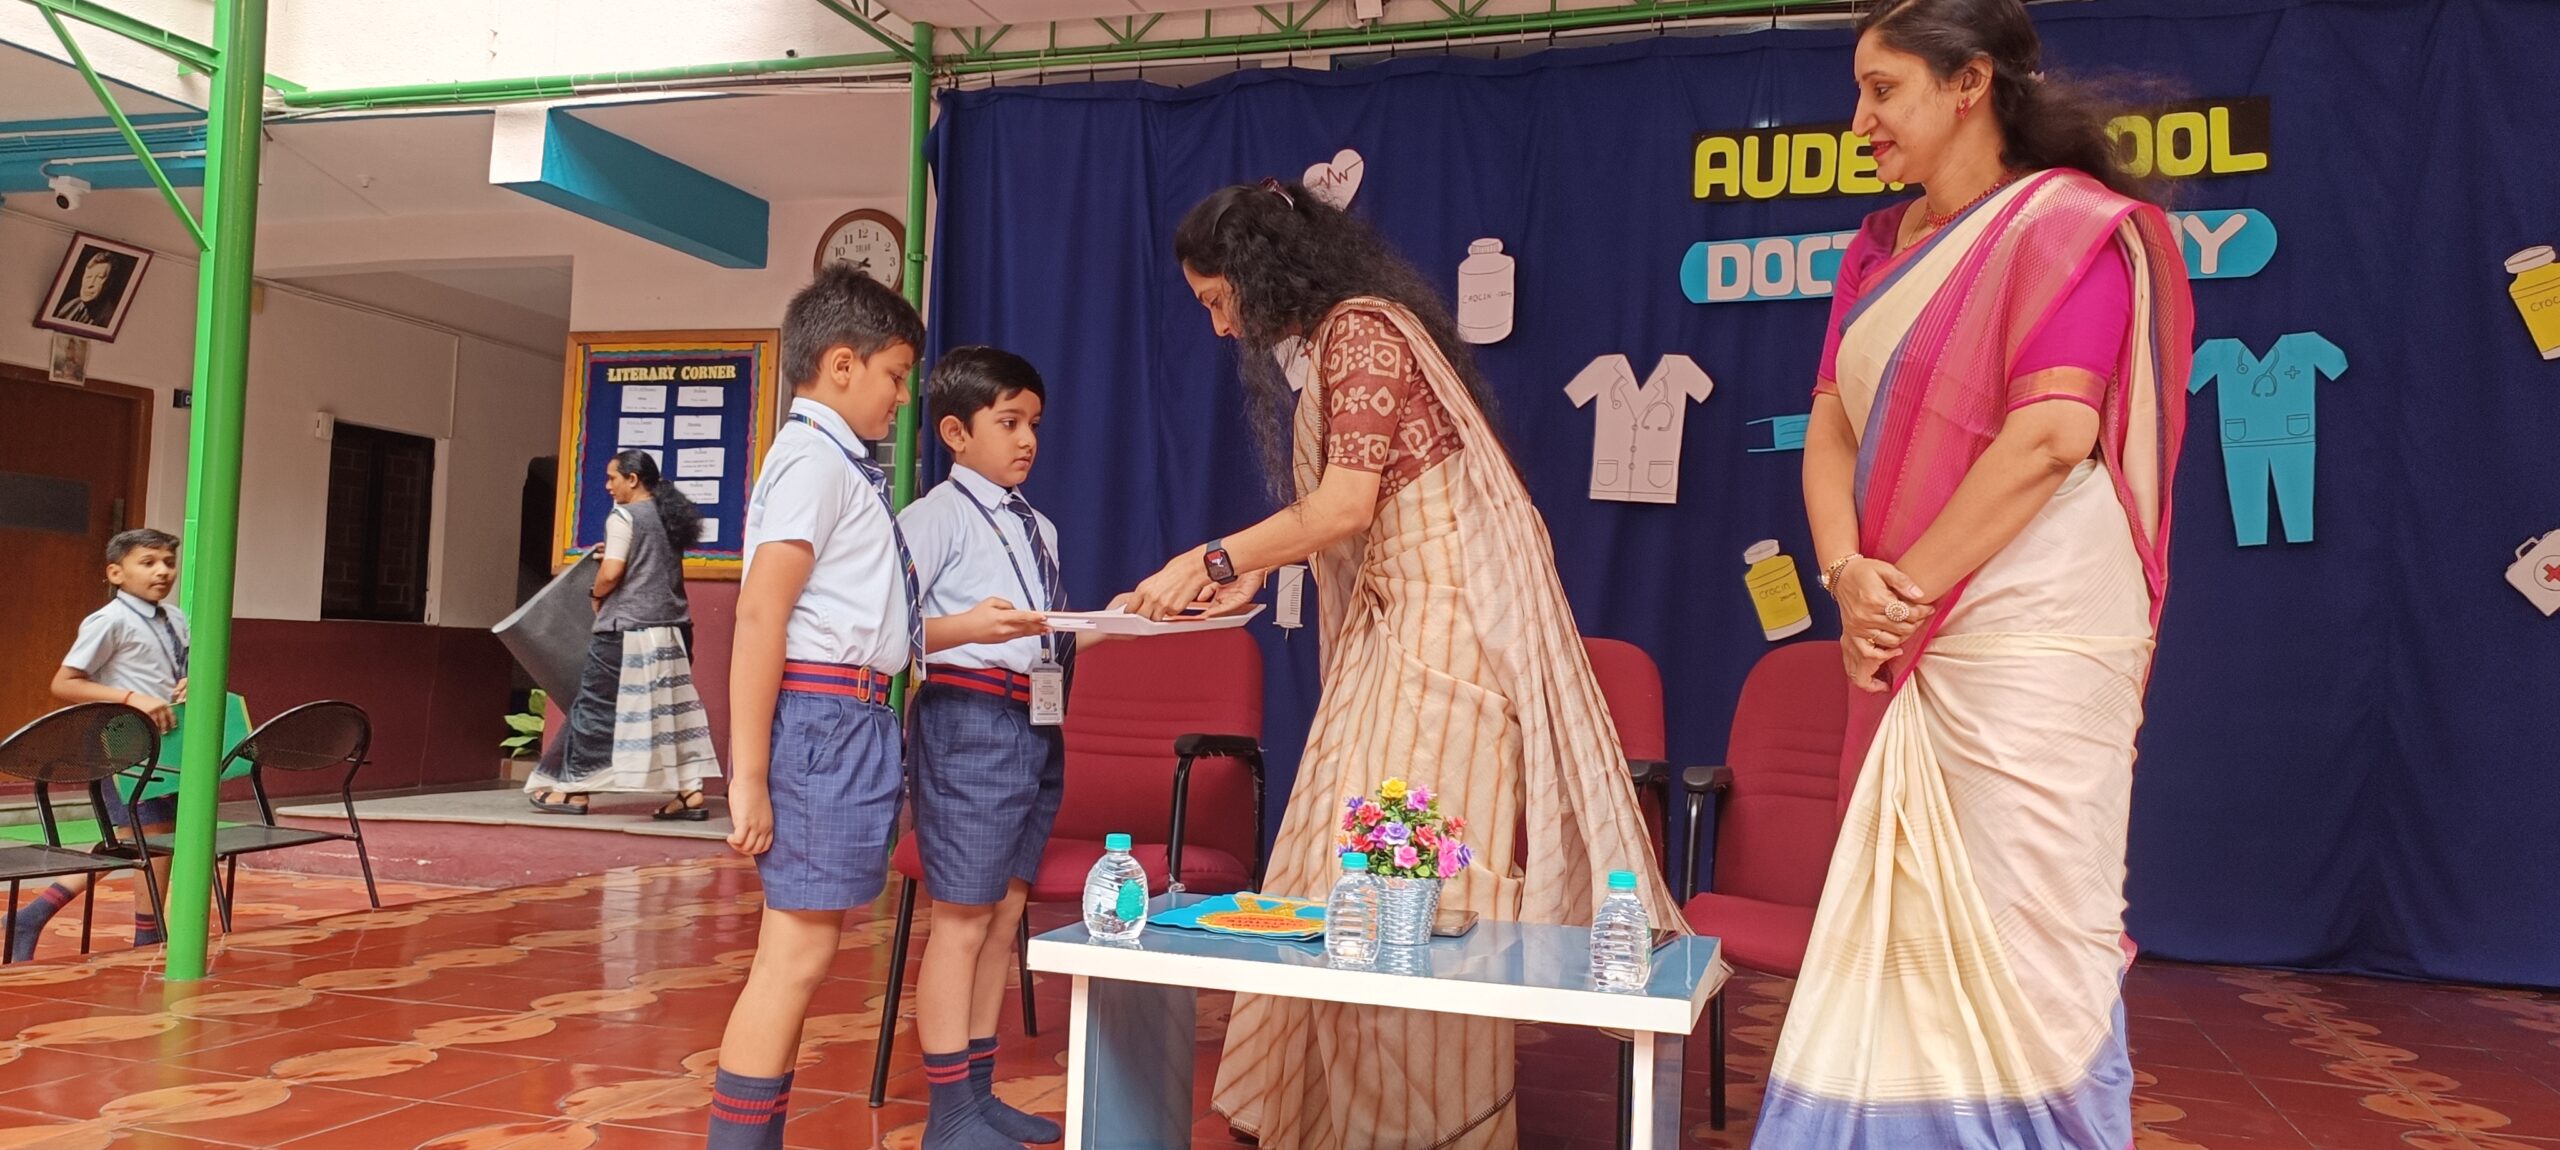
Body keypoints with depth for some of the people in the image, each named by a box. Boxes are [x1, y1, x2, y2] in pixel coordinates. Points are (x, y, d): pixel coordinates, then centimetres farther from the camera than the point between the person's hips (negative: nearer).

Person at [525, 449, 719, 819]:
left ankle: (575, 790, 9)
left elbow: (611, 571, -17)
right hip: (671, 628, 7)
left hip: (628, 629, -7)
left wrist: (597, 596, 2)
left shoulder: (624, 516, -9)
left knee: (597, 703, 3)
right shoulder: (670, 517, 14)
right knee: (672, 707, 7)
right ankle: (690, 792, 3)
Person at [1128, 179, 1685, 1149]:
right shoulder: (1344, 339, 18)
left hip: (1446, 624, -10)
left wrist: (1211, 560, -11)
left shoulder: (1362, 327, -11)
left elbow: (1344, 505, -18)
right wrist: (1252, 575, 13)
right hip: (1401, 627, 10)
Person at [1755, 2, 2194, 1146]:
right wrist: (1849, 574, -8)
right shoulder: (1880, 250, 15)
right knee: (1902, 920, 12)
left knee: (2018, 934, -3)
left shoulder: (2067, 222, -7)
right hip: (1907, 643, 8)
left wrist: (1904, 586, -14)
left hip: (2028, 642, -7)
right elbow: (1831, 425, 9)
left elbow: (2051, 434, -17)